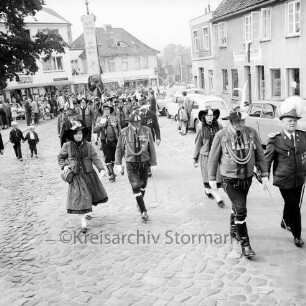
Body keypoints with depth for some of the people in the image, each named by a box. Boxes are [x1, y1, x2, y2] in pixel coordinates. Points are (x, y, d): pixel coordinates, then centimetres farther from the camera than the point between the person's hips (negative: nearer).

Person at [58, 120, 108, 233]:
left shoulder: (88, 145, -4)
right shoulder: (67, 146, -6)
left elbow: (95, 158, -9)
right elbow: (60, 157, 8)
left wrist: (101, 169, -21)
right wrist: (64, 165, -9)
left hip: (89, 175, 3)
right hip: (76, 176, -3)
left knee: (91, 195, 16)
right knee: (79, 198, -6)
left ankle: (86, 212, 45)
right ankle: (83, 223, 1)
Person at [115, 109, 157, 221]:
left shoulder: (146, 131, -5)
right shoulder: (124, 132, -6)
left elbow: (151, 147, 2)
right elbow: (119, 148, 3)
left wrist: (153, 163, 2)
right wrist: (118, 163, 1)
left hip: (144, 162, 2)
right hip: (131, 163, -2)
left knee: (143, 185, 17)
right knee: (135, 186, -9)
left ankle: (140, 202, 43)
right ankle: (143, 211, -4)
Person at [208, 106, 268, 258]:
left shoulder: (251, 132, -6)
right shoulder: (221, 135, -14)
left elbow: (260, 154, 3)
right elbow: (213, 158, -5)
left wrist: (264, 174, 2)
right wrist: (212, 178, -2)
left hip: (247, 177, 4)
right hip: (230, 179, -4)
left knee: (237, 205, 22)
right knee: (240, 209, -12)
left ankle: (234, 230, 47)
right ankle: (245, 244, 0)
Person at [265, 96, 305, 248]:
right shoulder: (275, 139, -9)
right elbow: (267, 158, -8)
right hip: (284, 180, -5)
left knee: (293, 204, 19)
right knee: (293, 206, 0)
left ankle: (285, 222, 46)